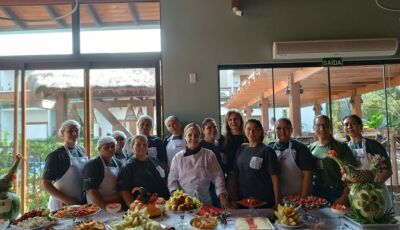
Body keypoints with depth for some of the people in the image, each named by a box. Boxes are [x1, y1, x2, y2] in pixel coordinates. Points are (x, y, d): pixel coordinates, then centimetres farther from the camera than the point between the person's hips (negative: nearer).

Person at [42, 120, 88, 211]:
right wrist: (66, 200, -19)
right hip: (62, 205, -5)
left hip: (82, 203, 5)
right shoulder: (56, 155, -10)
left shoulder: (82, 151, 6)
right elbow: (45, 183, -11)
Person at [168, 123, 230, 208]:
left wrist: (222, 196, -12)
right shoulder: (178, 157, 5)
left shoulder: (209, 155, 2)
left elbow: (217, 177, -1)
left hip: (205, 202, 0)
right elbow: (172, 179, 5)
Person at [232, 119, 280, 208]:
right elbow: (236, 174, 8)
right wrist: (234, 196, 5)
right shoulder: (241, 149, 6)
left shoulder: (267, 151, -8)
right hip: (243, 199, 4)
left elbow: (274, 176, -11)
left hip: (264, 201, -4)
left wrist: (277, 201, -14)